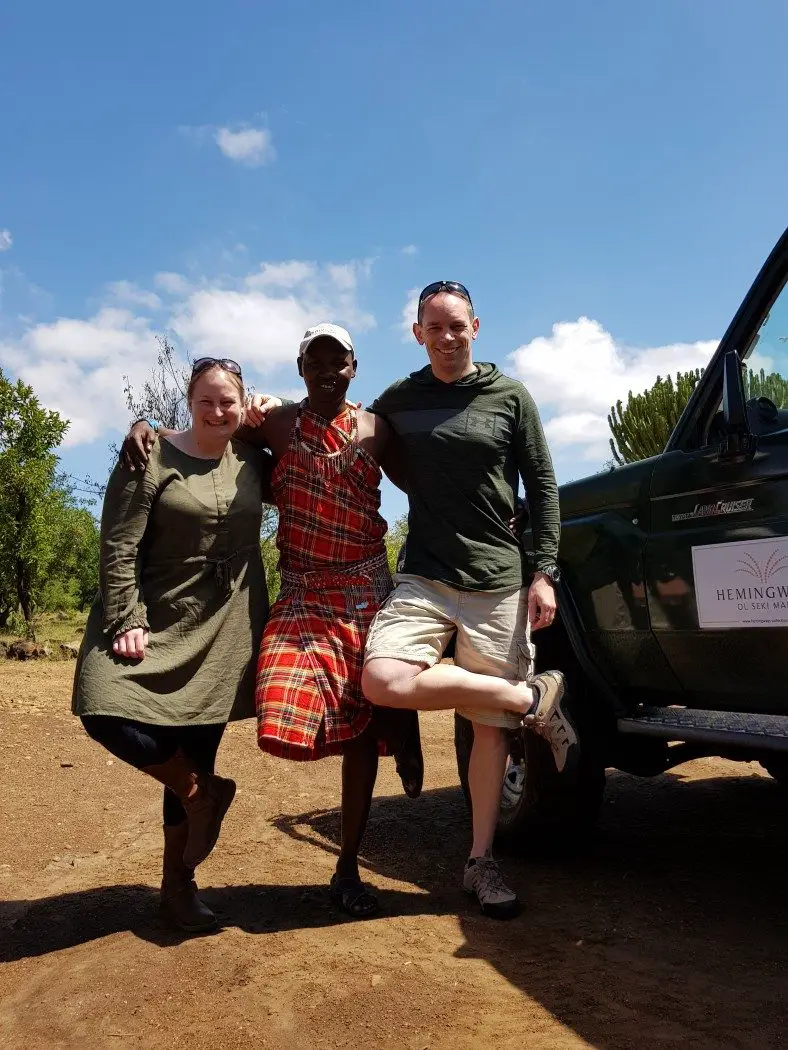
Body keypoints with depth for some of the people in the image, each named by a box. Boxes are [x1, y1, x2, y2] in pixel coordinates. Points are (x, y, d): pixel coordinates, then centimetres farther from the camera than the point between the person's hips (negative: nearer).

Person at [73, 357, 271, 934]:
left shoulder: (252, 461, 9)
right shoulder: (153, 458, -4)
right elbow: (118, 547, -9)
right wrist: (128, 621, -17)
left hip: (225, 633, 3)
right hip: (157, 623, -2)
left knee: (196, 752, 5)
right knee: (111, 718, -19)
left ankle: (178, 884, 23)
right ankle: (202, 794, 10)